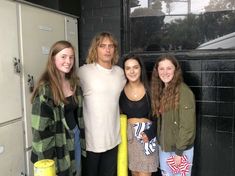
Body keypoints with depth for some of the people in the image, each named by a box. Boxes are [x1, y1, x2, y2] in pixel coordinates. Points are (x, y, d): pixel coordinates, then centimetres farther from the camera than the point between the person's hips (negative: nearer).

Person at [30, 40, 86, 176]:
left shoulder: (74, 83, 4)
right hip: (57, 143, -6)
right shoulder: (45, 89, -17)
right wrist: (46, 159, -17)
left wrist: (82, 139, 11)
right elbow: (40, 127, -18)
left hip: (75, 137, 6)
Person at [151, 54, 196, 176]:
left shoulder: (184, 92, -19)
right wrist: (160, 142, 1)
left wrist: (179, 151, -17)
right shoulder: (161, 90, 4)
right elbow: (160, 120, 7)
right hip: (163, 146, 7)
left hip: (181, 149, -6)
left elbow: (187, 125, -19)